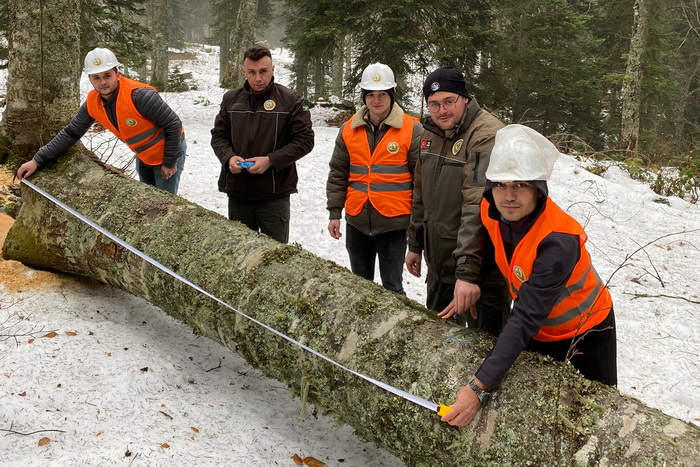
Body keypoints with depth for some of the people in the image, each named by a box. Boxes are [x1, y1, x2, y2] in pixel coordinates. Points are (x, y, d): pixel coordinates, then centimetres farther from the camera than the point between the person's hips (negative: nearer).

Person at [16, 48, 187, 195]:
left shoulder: (138, 95, -32)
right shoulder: (92, 103, -11)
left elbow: (174, 124, -26)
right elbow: (70, 134, -1)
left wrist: (170, 163, -20)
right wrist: (37, 160, -5)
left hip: (168, 151, -7)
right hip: (143, 157, 7)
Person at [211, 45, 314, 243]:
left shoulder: (290, 100, -5)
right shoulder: (231, 99, 8)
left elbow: (305, 139, -7)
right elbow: (218, 135, 14)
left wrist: (270, 160, -17)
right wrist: (229, 157, -8)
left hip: (275, 195, -4)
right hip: (237, 193, 4)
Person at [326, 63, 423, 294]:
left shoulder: (412, 129, -5)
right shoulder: (349, 129, 6)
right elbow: (337, 174, 10)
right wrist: (334, 212, 6)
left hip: (394, 222, -4)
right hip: (357, 221, 4)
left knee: (392, 287, 2)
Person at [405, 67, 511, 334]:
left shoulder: (487, 136, -21)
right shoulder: (431, 134, 7)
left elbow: (479, 208, -30)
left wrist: (467, 271, -35)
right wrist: (415, 245, 19)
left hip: (479, 272, -8)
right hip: (438, 265, 8)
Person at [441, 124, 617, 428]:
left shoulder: (559, 240, -38)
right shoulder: (491, 212, -20)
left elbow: (527, 318, -41)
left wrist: (480, 387, -46)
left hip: (585, 334, -5)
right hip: (536, 332, 5)